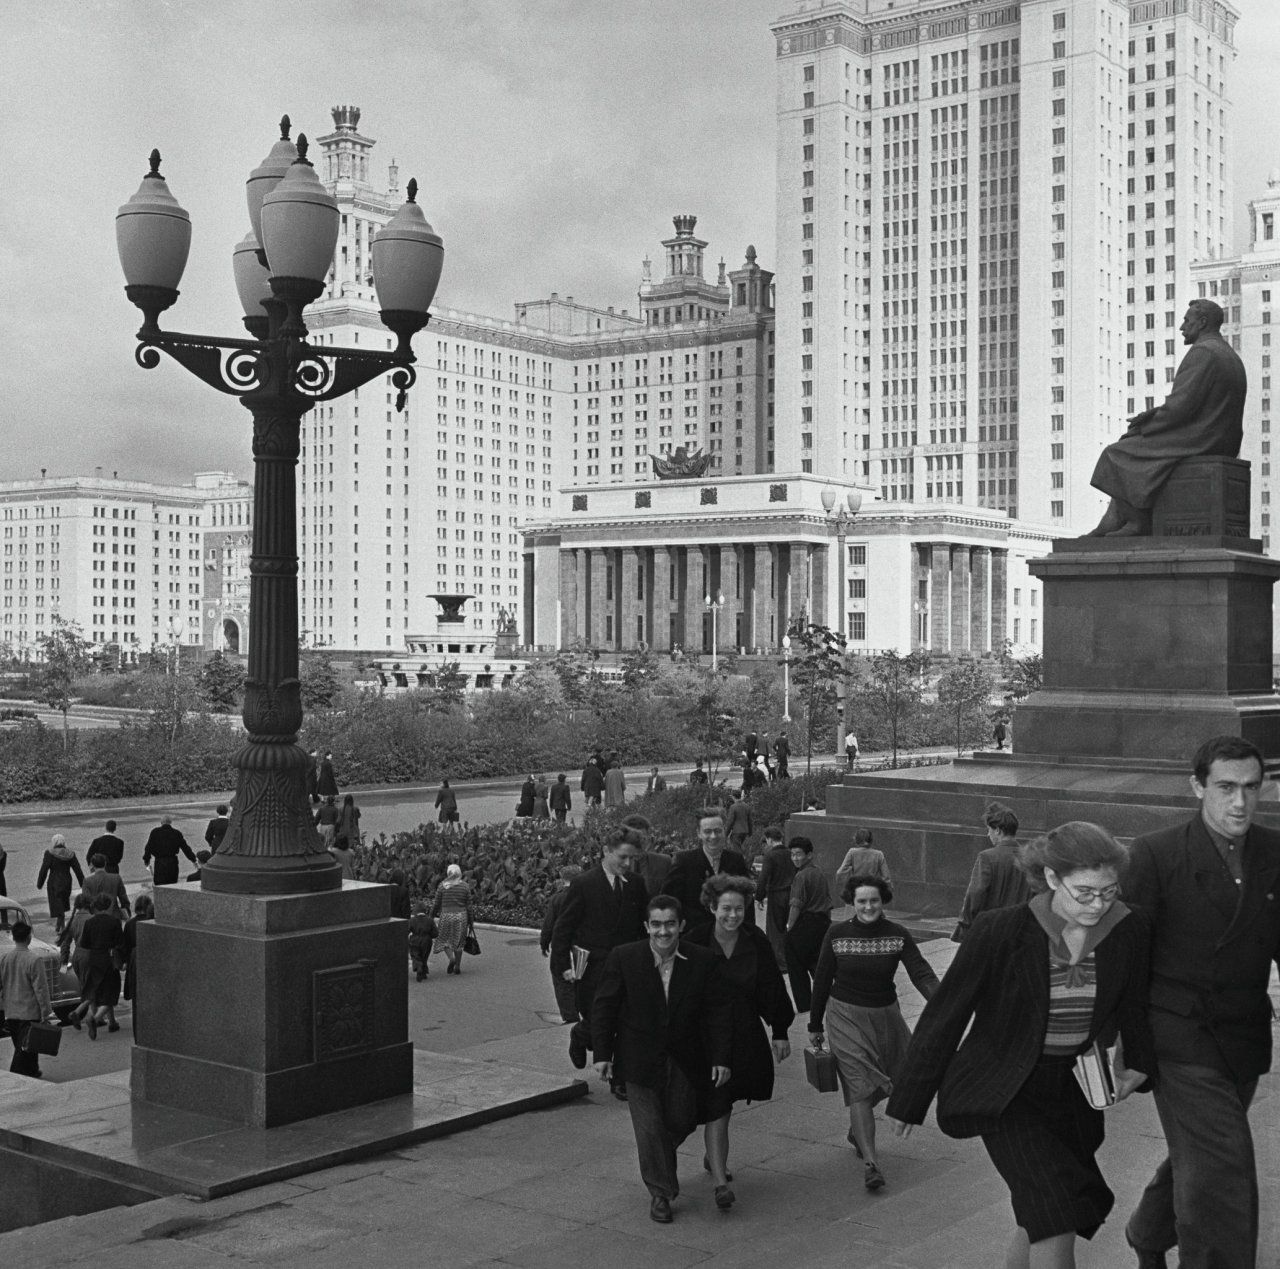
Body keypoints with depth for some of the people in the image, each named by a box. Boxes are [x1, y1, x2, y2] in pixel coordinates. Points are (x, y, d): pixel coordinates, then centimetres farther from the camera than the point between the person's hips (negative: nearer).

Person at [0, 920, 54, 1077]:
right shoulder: (34, 960, -17)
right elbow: (41, 989, -15)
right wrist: (46, 1012, -8)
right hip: (29, 1012, -6)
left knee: (20, 1046, 20)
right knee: (25, 1048, -1)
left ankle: (32, 1072, 33)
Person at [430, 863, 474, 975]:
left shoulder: (442, 886, -5)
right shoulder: (465, 886, -2)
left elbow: (437, 904, -2)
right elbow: (468, 906, 0)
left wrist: (431, 916, 12)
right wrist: (470, 921, 8)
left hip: (446, 916, -2)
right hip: (461, 916, 2)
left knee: (443, 939, 13)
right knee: (458, 941, 14)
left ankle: (451, 958, -10)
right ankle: (457, 967, 14)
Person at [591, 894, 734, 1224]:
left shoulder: (702, 960, -9)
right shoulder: (623, 958, -13)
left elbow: (719, 1011, -4)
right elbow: (604, 1008, -6)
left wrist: (721, 1058, -8)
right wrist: (602, 1054, -9)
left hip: (684, 1060, 2)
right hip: (640, 1059, -2)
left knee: (681, 1121, 12)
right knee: (649, 1126, 0)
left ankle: (660, 1157, 46)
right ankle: (660, 1193, 17)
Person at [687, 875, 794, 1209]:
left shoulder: (756, 942, -3)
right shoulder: (697, 942, -11)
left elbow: (772, 987, 4)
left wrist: (780, 1032, 4)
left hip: (746, 1035, 3)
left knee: (721, 1104, 17)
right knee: (716, 1109, -9)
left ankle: (713, 1157, 41)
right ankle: (720, 1181, -10)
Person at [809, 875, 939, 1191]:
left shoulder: (898, 935, -7)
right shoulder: (837, 935, -8)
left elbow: (920, 972, -18)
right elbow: (822, 981, 1)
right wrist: (815, 1026, 6)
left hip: (885, 1015, 3)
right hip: (846, 1015, -3)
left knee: (881, 1083, 13)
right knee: (860, 1084, -13)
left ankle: (857, 1131, 43)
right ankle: (870, 1162, -19)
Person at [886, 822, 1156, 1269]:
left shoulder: (1131, 931, -12)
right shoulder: (1001, 931, -21)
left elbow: (1134, 1005, 10)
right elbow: (945, 1014, -10)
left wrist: (1137, 1062, 18)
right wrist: (909, 1100, -3)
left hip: (1073, 1090, 5)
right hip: (1005, 1095, -5)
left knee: (1043, 1220, 12)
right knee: (1055, 1205, -19)